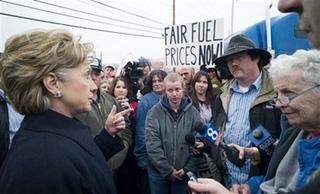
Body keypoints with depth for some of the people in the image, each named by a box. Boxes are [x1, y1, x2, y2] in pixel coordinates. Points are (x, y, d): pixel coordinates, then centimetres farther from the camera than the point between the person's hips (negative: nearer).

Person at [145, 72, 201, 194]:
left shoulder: (193, 112, -2)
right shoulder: (154, 112, -8)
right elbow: (152, 145, -12)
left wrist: (188, 168, -9)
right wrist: (167, 170, -13)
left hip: (183, 172, 1)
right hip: (159, 171, -1)